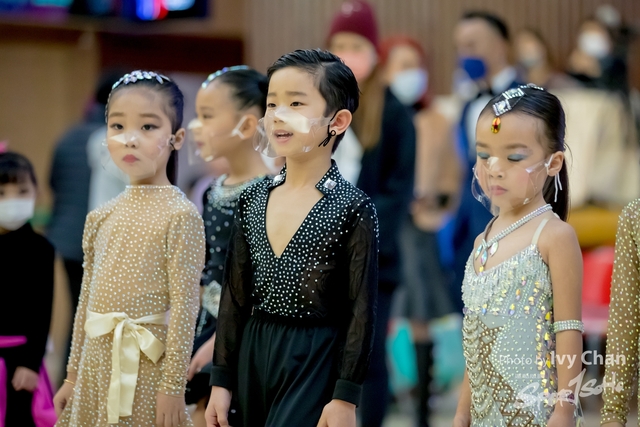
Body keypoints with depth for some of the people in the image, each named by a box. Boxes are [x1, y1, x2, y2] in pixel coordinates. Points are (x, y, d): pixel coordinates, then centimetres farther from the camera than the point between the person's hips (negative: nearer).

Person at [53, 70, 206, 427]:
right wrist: (73, 376, 15)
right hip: (96, 366, 6)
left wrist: (173, 386, -14)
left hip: (148, 369, -6)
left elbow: (184, 307, -12)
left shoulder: (181, 216, -10)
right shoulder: (101, 217, 9)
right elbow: (87, 302, 14)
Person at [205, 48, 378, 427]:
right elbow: (234, 296, 10)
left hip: (316, 366, -5)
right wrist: (222, 381, 8)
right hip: (253, 358, 6)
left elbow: (362, 311, -8)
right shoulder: (253, 202, 6)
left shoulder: (353, 209, -9)